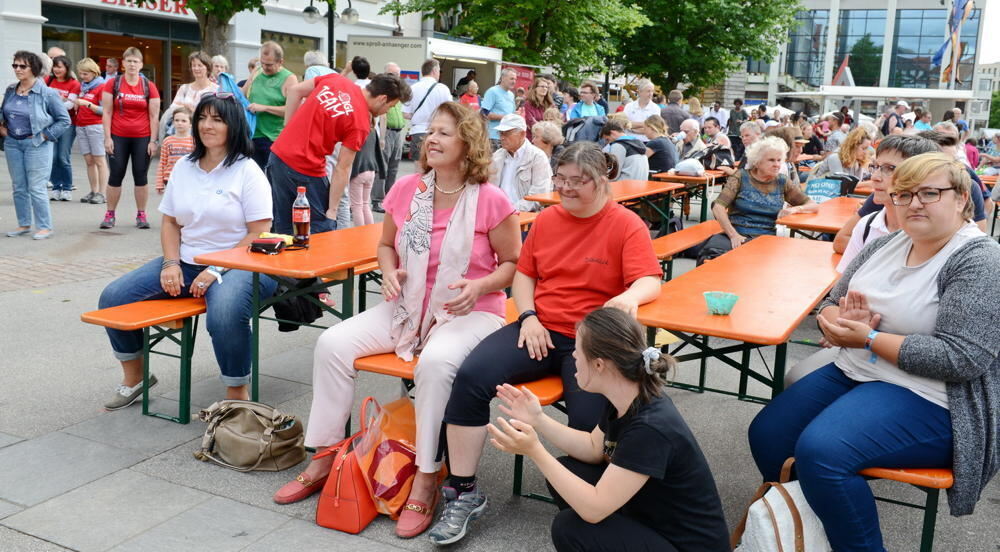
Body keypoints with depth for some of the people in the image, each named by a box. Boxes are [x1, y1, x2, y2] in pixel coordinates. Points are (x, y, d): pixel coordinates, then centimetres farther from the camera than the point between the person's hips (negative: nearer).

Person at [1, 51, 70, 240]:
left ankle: (45, 227, 2)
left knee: (36, 188, -7)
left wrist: (45, 135, -11)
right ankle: (24, 225, 21)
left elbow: (64, 120, -7)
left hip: (36, 145, -6)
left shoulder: (47, 93, -9)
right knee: (18, 187, 10)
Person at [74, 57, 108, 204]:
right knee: (89, 161, 5)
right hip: (80, 125, 7)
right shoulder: (82, 86, 17)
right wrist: (76, 105, 8)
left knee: (99, 160, -5)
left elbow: (104, 110, -9)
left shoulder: (101, 86, -4)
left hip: (95, 125, -7)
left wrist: (87, 104, -17)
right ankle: (93, 191, 7)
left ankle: (102, 193, -5)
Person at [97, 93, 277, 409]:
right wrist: (171, 263, -3)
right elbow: (170, 222, 15)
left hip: (237, 264, -7)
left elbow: (259, 234, -12)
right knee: (112, 298, -4)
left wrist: (217, 270, -19)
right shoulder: (183, 167, 12)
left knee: (224, 314, -39)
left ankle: (237, 394, -17)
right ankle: (134, 378, 16)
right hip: (186, 263, 7)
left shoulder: (247, 171, -7)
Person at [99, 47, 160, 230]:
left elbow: (154, 116, 3)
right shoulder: (112, 84, 2)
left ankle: (141, 215, 13)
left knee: (141, 176, 4)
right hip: (118, 138, 0)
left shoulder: (149, 86, 2)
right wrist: (107, 138, -5)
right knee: (115, 175, 2)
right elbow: (107, 112, 1)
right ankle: (110, 214, 11)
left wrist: (153, 141, -3)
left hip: (142, 138, 0)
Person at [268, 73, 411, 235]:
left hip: (278, 154, 8)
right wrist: (332, 211, -9)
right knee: (323, 231, 6)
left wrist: (289, 130, 13)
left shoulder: (336, 79, 3)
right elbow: (342, 169, -14)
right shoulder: (360, 124, -15)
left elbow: (294, 91, 9)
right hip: (306, 169, -7)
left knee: (284, 228, 17)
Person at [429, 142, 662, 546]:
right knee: (471, 376, -19)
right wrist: (528, 316, -2)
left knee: (589, 421, -29)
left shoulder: (627, 225, -2)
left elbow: (650, 282, -13)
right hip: (540, 329, 4)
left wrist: (630, 297, -37)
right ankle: (463, 492, -8)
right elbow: (523, 273, 17)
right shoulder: (547, 219, 13)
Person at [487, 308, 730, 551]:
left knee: (569, 529, -21)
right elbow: (594, 448, 13)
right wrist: (538, 420, 2)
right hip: (652, 516, 8)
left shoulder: (651, 428, -32)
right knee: (565, 470, 3)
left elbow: (594, 508, -30)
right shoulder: (624, 400, -6)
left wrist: (534, 451, -30)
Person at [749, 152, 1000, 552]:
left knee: (820, 450, -29)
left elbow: (963, 358, -23)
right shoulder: (886, 245, 7)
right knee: (766, 435, 0)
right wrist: (840, 321, -13)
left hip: (927, 400, -8)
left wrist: (868, 338, -20)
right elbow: (829, 305, 12)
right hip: (854, 373, 8)